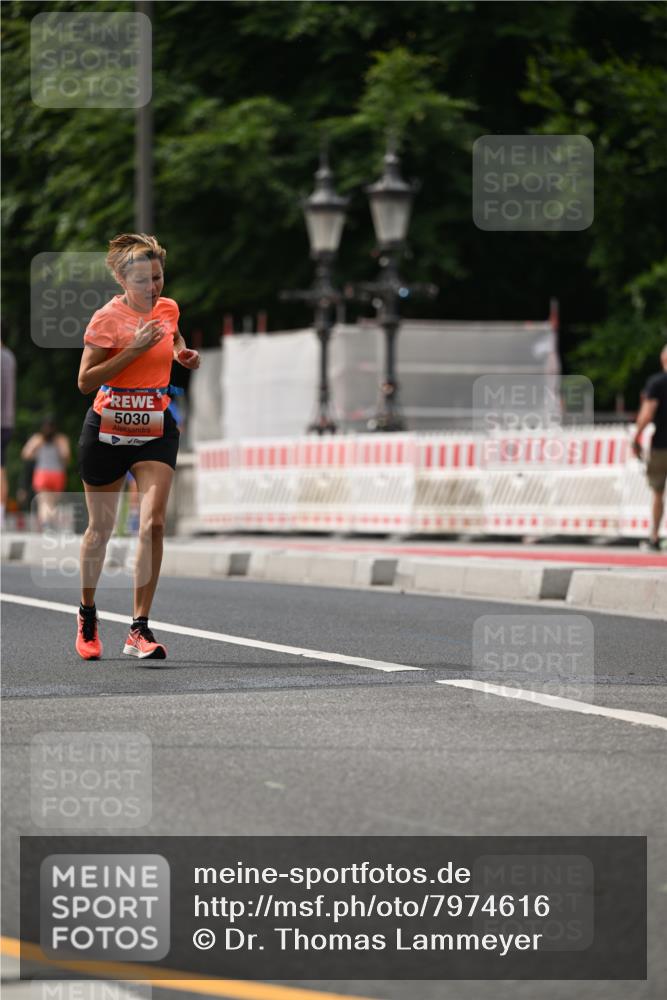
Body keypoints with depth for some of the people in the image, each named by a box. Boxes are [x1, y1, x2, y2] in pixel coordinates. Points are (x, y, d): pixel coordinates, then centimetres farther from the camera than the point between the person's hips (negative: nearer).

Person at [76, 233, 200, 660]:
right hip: (107, 432, -3)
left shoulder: (168, 309, 4)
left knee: (153, 522, -14)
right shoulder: (107, 318, -11)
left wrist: (183, 353, 6)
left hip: (157, 432, 3)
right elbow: (85, 381, -17)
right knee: (101, 528, 9)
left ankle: (140, 629, -11)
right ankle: (88, 614, 33)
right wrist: (135, 349, -23)